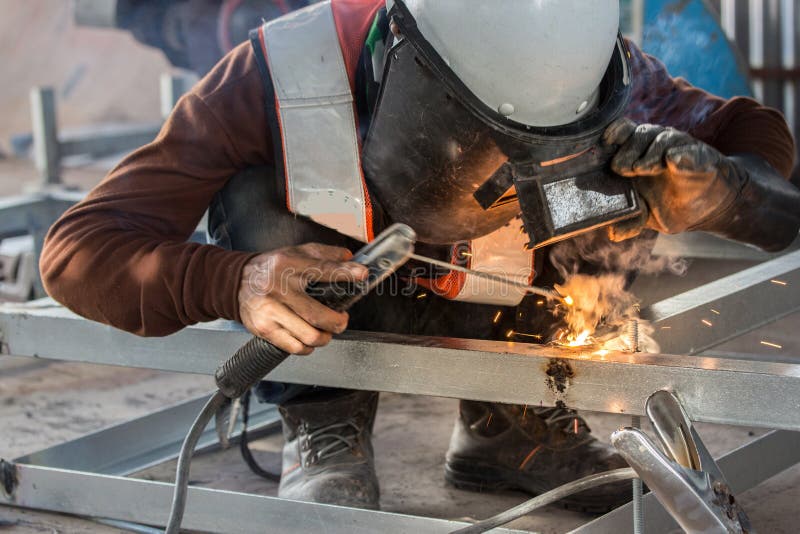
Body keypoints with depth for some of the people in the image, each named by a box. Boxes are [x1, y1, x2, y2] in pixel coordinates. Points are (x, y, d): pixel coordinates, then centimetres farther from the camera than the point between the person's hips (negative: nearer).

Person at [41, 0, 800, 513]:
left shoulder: (560, 71, -31)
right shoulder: (275, 85, -38)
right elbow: (78, 249, -36)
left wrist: (718, 191, -44)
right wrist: (234, 283, -57)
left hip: (471, 315, 3)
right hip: (325, 310, -2)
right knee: (258, 192, -31)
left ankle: (505, 429, -7)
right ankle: (322, 433, -16)